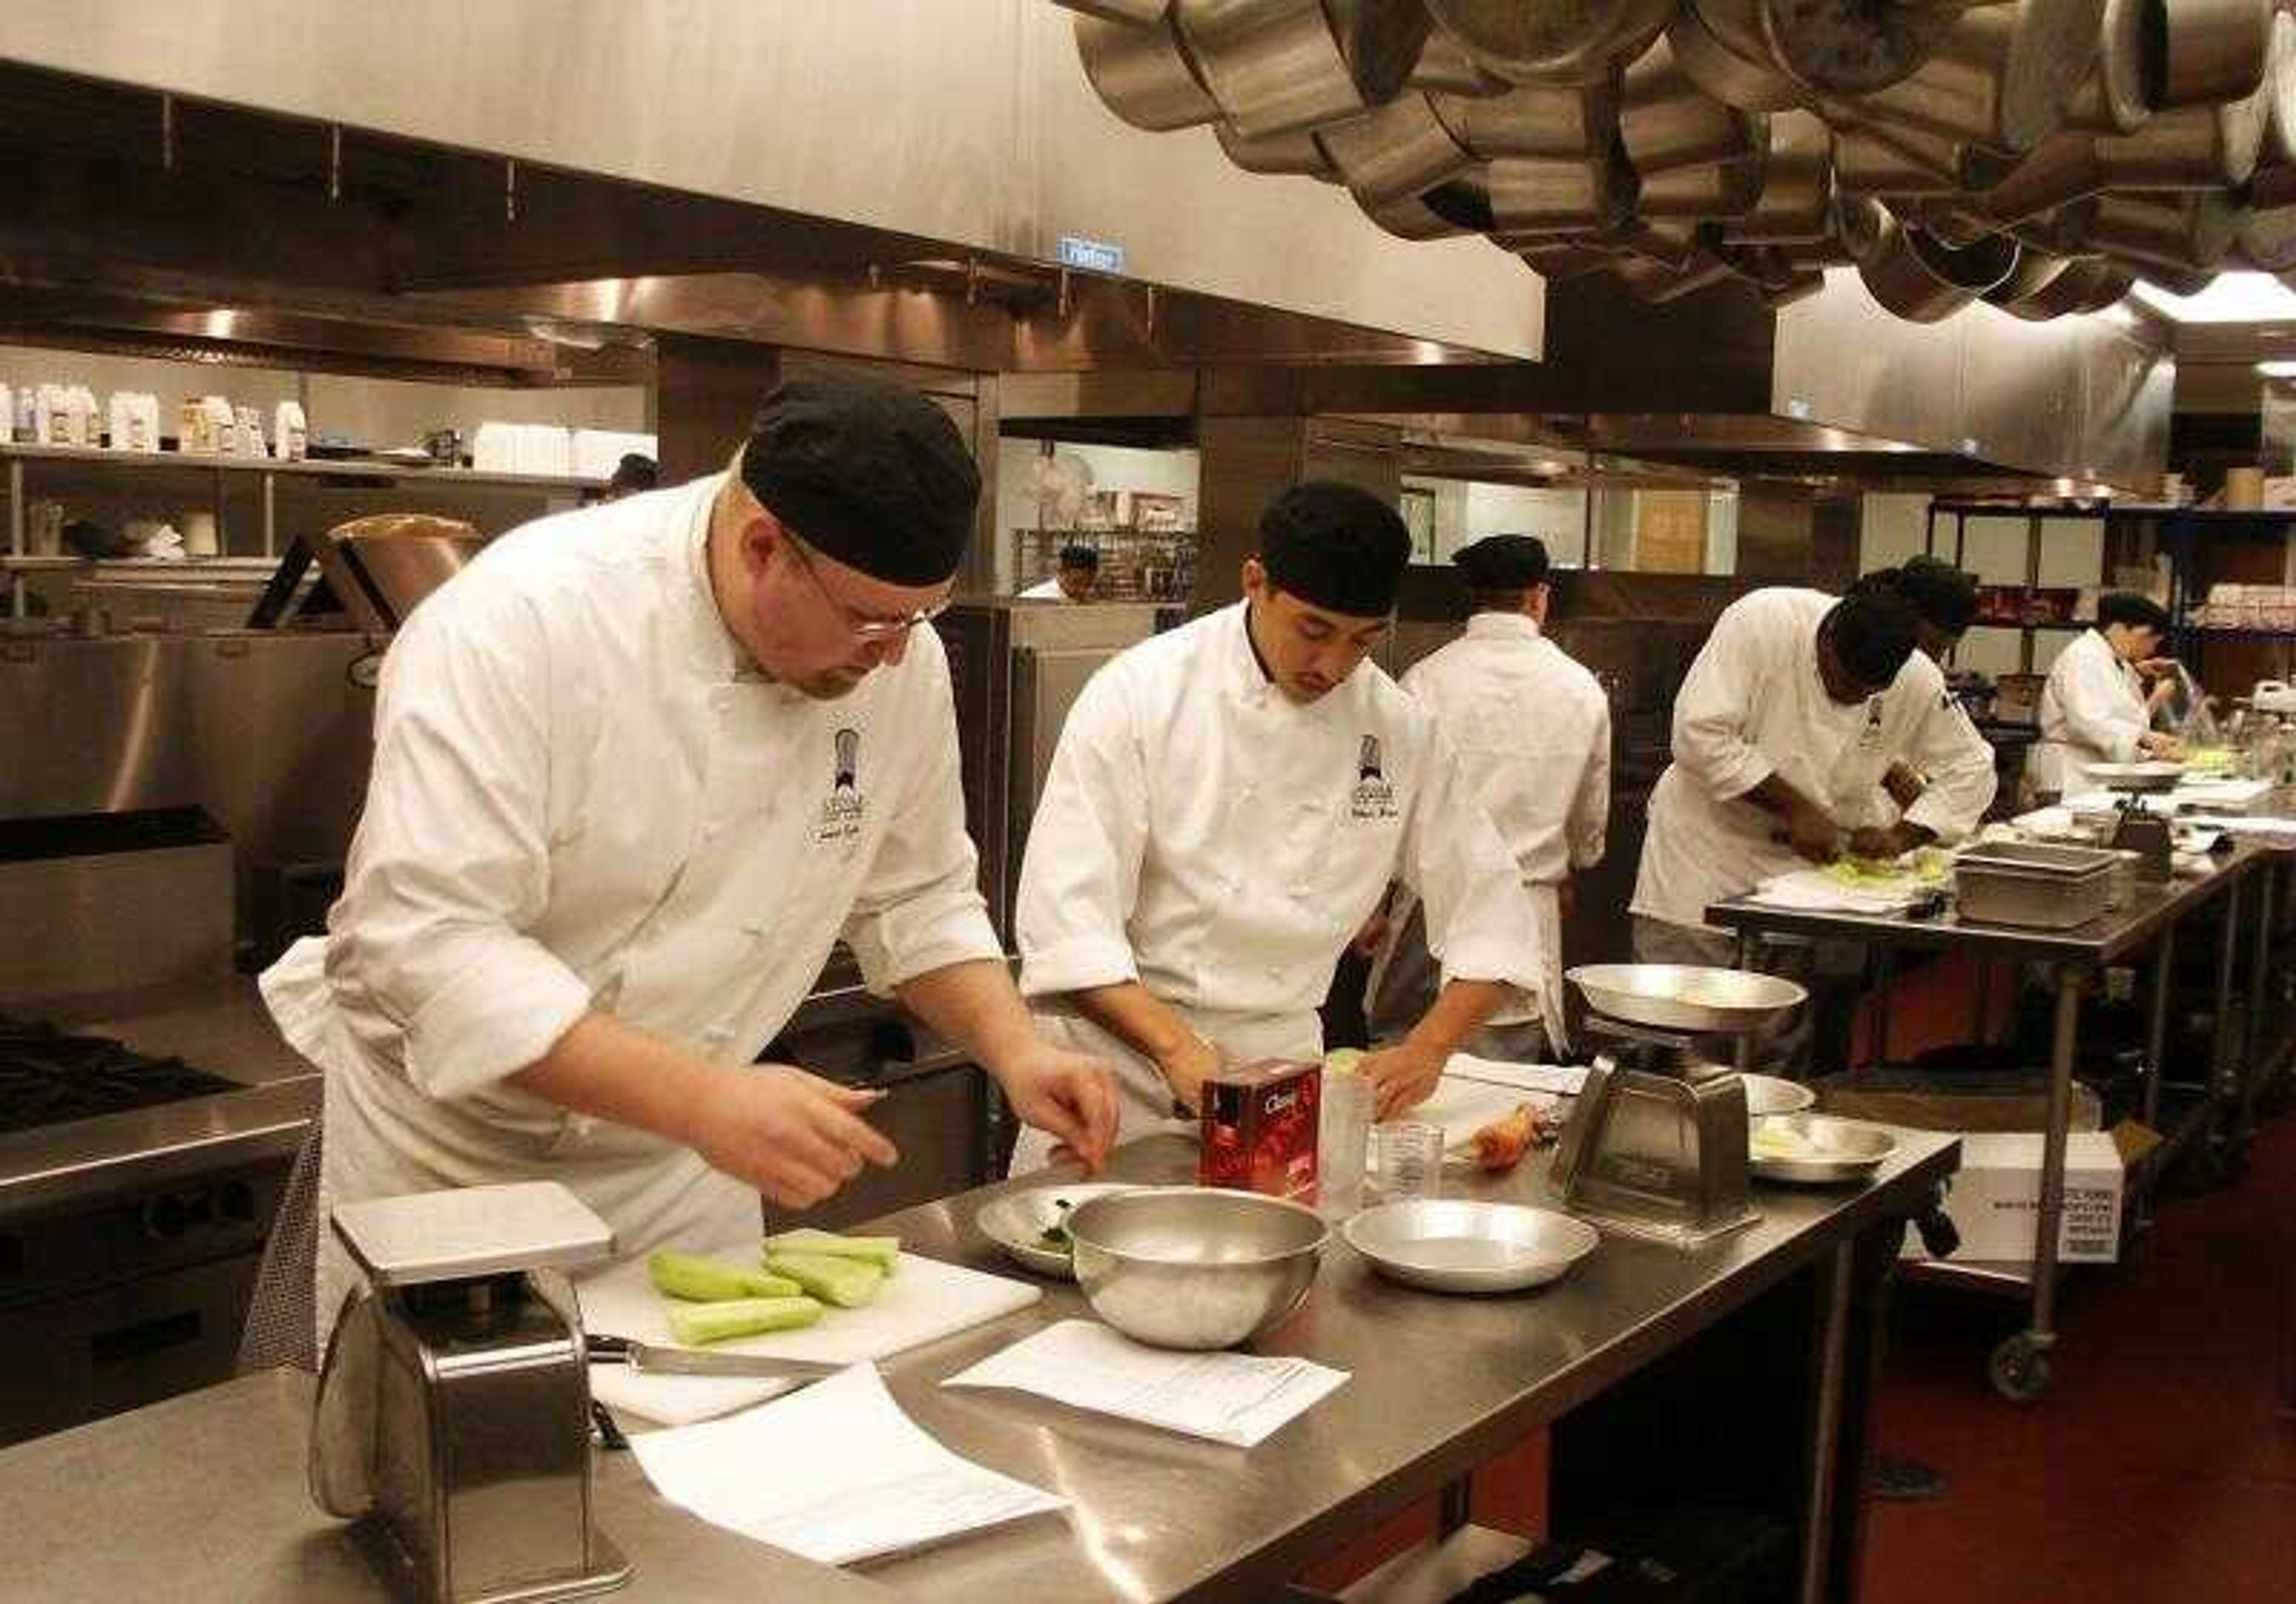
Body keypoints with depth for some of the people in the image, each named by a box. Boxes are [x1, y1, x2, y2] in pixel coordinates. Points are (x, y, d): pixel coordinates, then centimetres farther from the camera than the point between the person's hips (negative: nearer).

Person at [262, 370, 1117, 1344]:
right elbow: (429, 939, -33)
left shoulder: (901, 659, -9)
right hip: (452, 1146, -4)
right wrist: (703, 1099, -40)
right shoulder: (523, 616, -27)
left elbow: (914, 897, 6)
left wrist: (1015, 1049, -11)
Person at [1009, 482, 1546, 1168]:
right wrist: (1179, 1050, -27)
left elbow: (1492, 913, 5)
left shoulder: (1401, 730, 0)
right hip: (1123, 1055, -3)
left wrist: (1426, 1051, -11)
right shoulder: (1139, 693, -11)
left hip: (1281, 1059, 4)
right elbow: (1067, 916, -16)